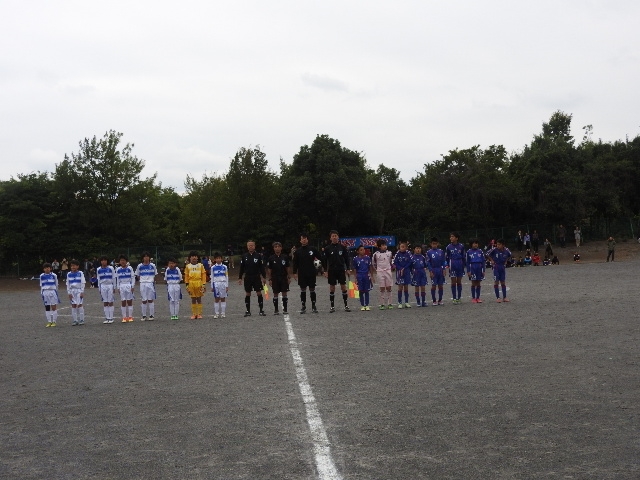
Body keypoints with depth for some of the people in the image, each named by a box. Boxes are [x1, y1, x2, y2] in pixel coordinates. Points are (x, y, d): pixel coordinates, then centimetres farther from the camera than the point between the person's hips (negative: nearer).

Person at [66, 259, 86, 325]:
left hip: (79, 290, -3)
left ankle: (81, 319, 2)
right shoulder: (69, 274, 5)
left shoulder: (80, 273, -3)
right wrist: (69, 293, 1)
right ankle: (75, 320, 8)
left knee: (80, 305, -5)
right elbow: (68, 284, 7)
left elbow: (83, 283, -4)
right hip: (72, 291, 3)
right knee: (73, 305, 3)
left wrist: (82, 292, -9)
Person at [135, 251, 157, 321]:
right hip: (143, 284, 1)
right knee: (144, 301, 4)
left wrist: (153, 281, 1)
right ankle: (144, 316, 11)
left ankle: (151, 315, 8)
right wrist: (141, 280, 1)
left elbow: (155, 275, 10)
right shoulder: (139, 266, 3)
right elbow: (137, 275, 11)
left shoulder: (152, 266, 3)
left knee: (150, 300, 2)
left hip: (151, 284, 0)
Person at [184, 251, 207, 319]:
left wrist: (204, 284, -4)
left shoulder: (201, 265, 3)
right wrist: (187, 285, 0)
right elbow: (186, 276, 6)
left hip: (199, 284, -1)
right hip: (191, 284, 1)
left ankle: (199, 314, 7)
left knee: (199, 299, 2)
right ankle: (194, 314, 9)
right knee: (193, 299, 5)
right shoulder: (187, 266, 6)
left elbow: (203, 275, 3)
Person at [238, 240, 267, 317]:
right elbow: (241, 268, 6)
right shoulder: (244, 256, 3)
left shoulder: (258, 256, -1)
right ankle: (248, 311, 13)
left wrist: (264, 277, -2)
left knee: (259, 293, -3)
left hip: (257, 277, -1)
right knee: (247, 294, 5)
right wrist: (240, 278, 3)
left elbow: (262, 267, 1)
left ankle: (261, 311, 3)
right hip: (247, 278, 1)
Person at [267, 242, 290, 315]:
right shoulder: (271, 258, 0)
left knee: (284, 293, 0)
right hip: (275, 278, 0)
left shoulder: (285, 257, 2)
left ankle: (285, 309, 7)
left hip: (284, 278, 0)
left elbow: (288, 268, 6)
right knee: (275, 294, 3)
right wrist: (270, 279, -1)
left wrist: (289, 277, 1)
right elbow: (269, 269, 3)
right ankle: (276, 310, 10)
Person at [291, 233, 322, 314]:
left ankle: (313, 307, 11)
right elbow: (295, 263, 4)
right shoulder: (297, 251, 3)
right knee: (303, 290, 3)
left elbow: (321, 257, 8)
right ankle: (303, 307, 10)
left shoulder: (312, 249, 1)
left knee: (312, 289, 3)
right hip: (302, 274, 1)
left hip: (311, 273, -1)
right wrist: (294, 273, -1)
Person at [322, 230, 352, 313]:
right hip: (331, 271, 0)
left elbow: (346, 258, 6)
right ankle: (332, 306, 10)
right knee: (332, 288, 3)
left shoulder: (342, 247, 2)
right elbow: (325, 260, 2)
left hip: (341, 270, 0)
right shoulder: (327, 248, 0)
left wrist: (348, 269, 0)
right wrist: (325, 271, -4)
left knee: (343, 287, 0)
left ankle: (346, 306, 7)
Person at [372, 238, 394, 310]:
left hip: (388, 272, 2)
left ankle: (389, 303, 8)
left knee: (388, 288, 2)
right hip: (380, 272, -2)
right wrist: (376, 269, 6)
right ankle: (382, 304, 4)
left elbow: (392, 261, 18)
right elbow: (373, 263, 9)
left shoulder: (389, 253, 5)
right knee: (382, 288, -1)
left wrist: (391, 268, 7)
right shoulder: (376, 254, -2)